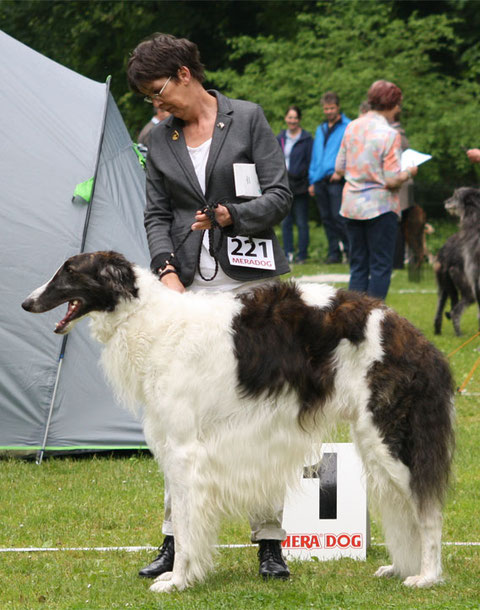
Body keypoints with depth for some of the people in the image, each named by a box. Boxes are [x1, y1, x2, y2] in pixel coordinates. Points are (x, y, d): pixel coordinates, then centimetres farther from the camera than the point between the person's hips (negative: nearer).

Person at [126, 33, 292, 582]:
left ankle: (269, 542, 6)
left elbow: (280, 195, 0)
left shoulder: (248, 119, 2)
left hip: (249, 283, -3)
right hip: (192, 287, 3)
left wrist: (231, 215, -15)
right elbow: (156, 216, 10)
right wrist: (167, 270, -6)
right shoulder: (159, 140, 12)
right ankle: (176, 541, 6)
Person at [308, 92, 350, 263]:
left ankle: (350, 249, -4)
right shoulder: (320, 130, 22)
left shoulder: (348, 127, 1)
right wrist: (312, 181, 16)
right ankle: (334, 253, 11)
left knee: (338, 217, -12)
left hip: (336, 180, -6)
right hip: (320, 181, 6)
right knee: (327, 219, 6)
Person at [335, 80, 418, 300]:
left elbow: (339, 168, 9)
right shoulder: (390, 135, -14)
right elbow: (392, 180, -16)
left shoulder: (352, 127, 4)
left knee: (358, 266, 12)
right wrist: (409, 172, 2)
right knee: (381, 267, 2)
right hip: (380, 206, -6)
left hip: (351, 205, 6)